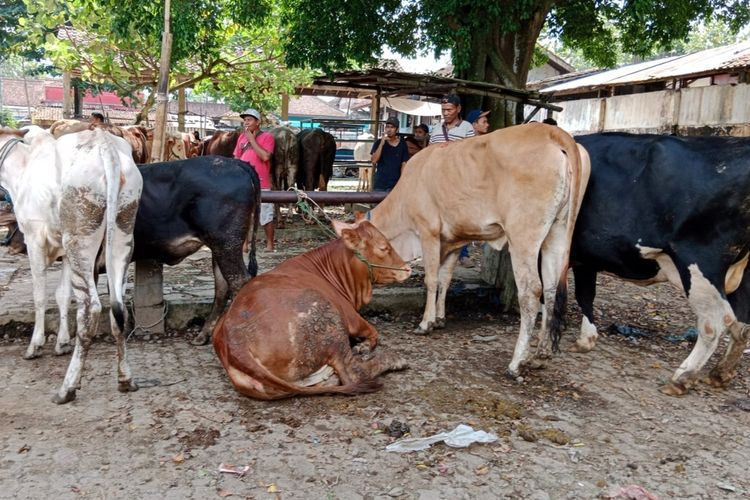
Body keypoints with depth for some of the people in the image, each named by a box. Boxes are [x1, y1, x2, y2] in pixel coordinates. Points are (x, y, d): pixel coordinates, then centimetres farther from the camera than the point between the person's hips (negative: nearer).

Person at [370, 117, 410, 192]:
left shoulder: (402, 145, 3)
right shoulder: (378, 143, 3)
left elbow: (404, 165, 3)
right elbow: (374, 160, -8)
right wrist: (381, 144, -14)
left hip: (395, 185, 0)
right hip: (379, 185, 1)